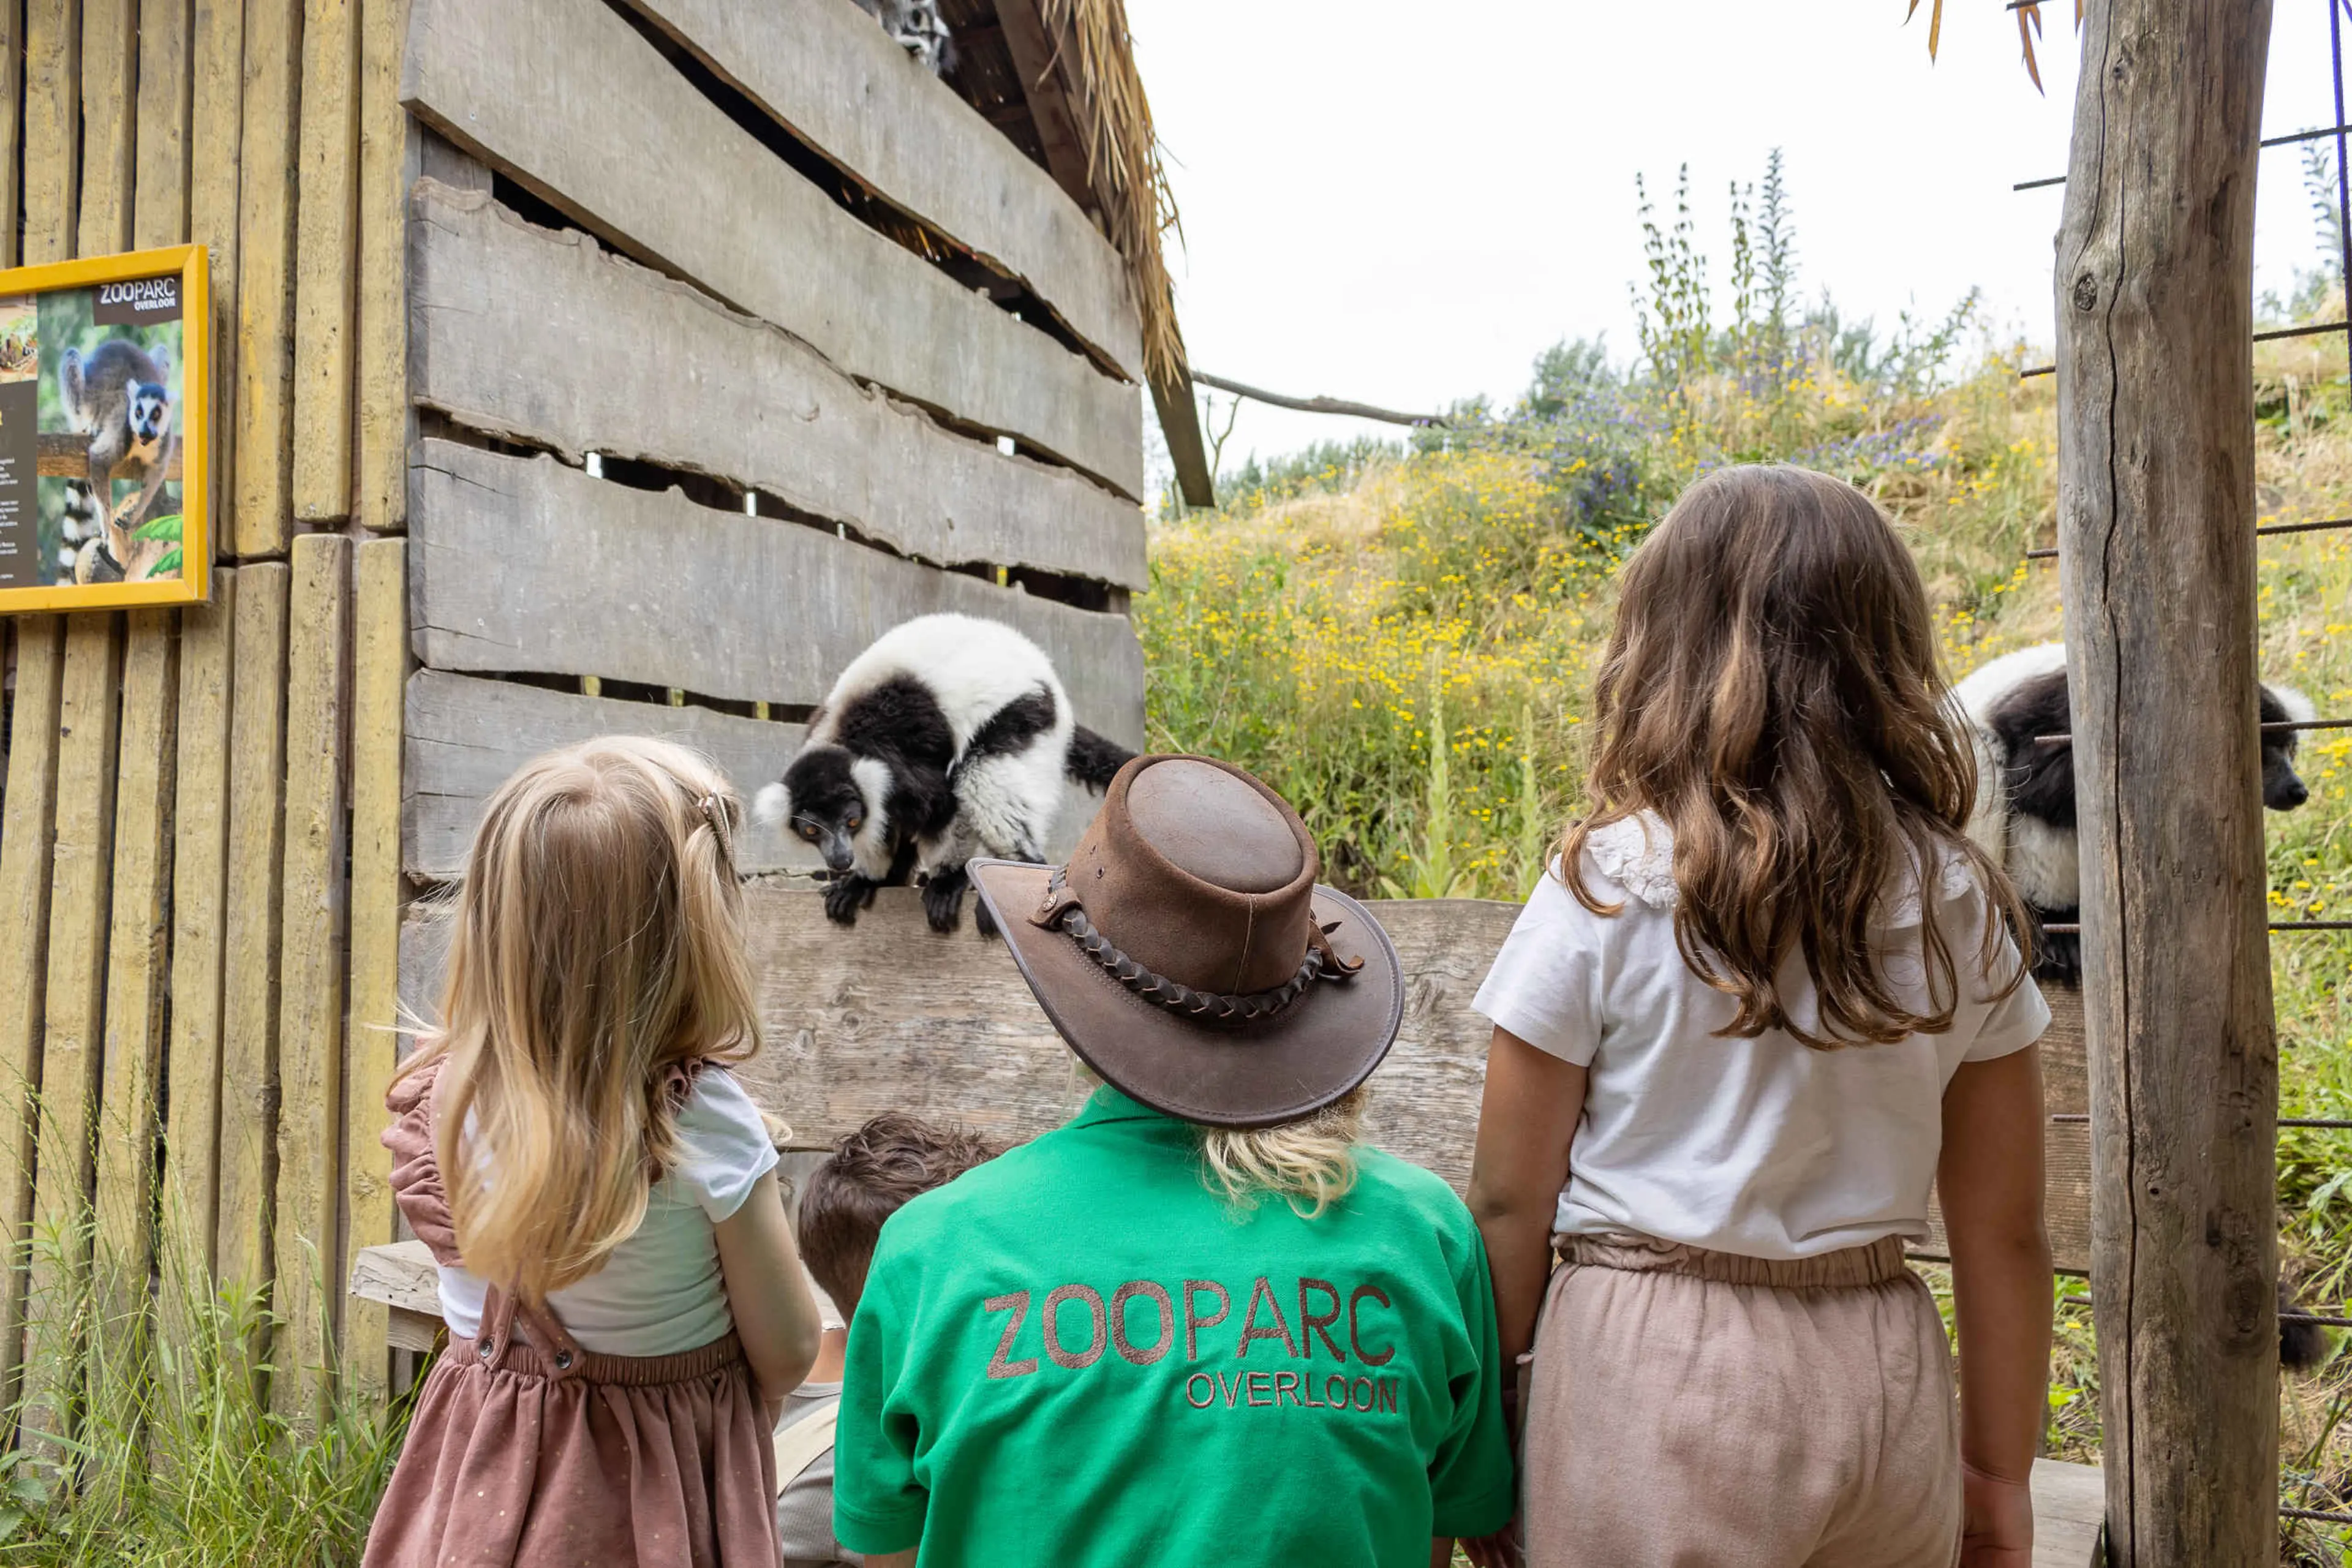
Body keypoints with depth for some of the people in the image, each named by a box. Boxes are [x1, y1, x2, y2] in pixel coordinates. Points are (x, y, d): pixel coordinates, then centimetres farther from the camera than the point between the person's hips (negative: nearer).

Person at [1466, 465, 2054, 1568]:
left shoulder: (1608, 888, -13)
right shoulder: (1960, 908, -1)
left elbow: (1509, 1203, -9)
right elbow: (2005, 1236, 4)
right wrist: (1999, 1475, 16)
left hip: (1657, 1365, -4)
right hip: (1887, 1383, 4)